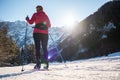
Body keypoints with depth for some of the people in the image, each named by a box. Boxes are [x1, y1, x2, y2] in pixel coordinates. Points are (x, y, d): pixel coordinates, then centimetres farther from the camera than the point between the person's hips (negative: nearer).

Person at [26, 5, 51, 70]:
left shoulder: (35, 15, 5)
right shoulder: (45, 15, 15)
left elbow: (31, 22, -2)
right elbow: (49, 25, 14)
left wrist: (27, 19, 18)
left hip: (37, 33, -3)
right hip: (45, 33, 3)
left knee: (37, 48, -1)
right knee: (45, 48, 6)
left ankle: (38, 63, -8)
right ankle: (46, 63, 0)